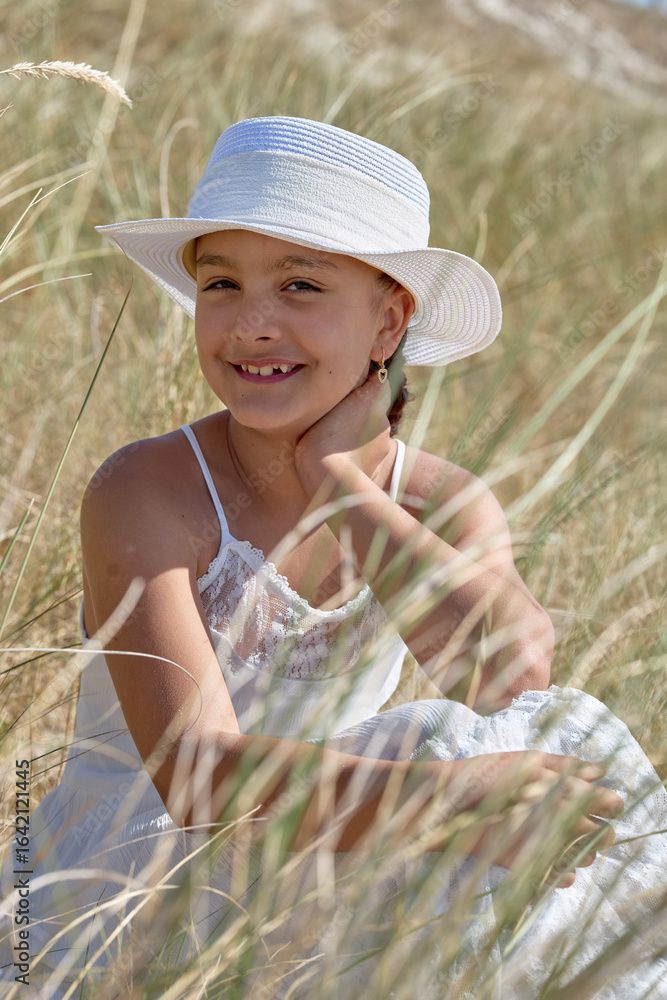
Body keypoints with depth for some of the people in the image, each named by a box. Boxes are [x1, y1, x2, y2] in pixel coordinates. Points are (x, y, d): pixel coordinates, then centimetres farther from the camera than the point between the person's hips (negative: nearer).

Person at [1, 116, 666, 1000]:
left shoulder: (446, 507, -2)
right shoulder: (144, 493, -18)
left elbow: (511, 677, -24)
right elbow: (196, 776, -31)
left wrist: (337, 477, -21)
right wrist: (449, 798, -44)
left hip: (302, 919, 5)